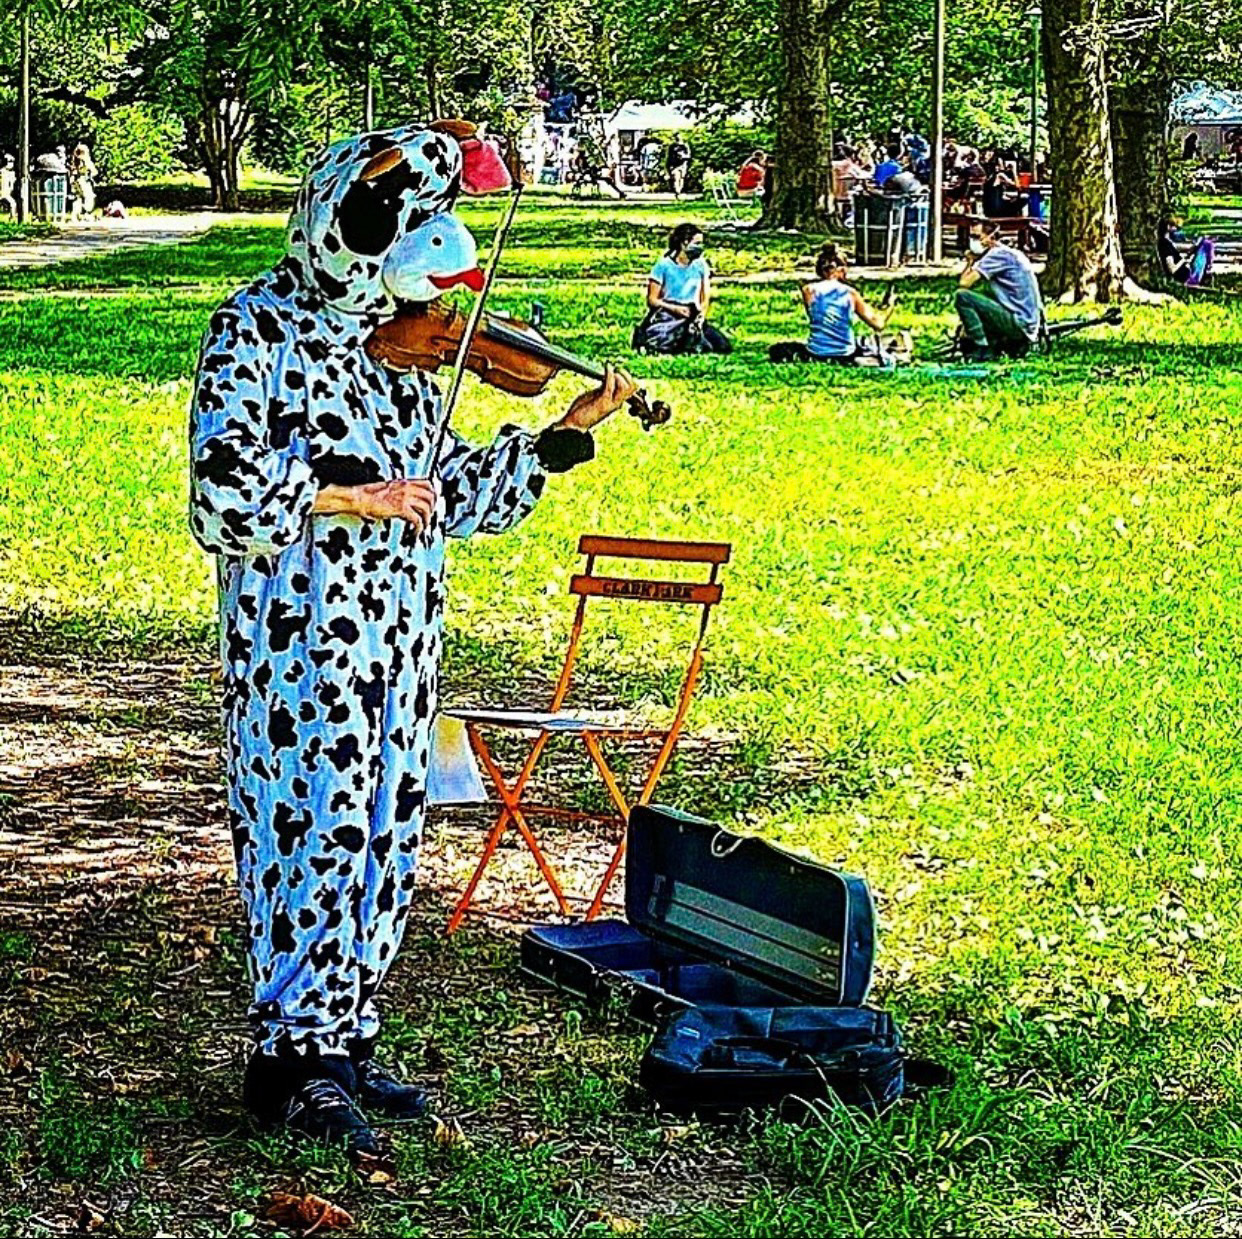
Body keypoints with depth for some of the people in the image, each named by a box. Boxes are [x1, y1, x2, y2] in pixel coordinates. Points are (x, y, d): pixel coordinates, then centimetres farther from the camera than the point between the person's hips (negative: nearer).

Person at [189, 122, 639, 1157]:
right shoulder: (258, 330, -9)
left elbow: (450, 491, 16)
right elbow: (225, 483, -19)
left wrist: (570, 431, 10)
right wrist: (354, 496, -18)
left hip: (400, 631, 7)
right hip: (302, 632, -7)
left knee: (386, 829, 9)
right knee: (316, 827, -6)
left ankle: (345, 1039, 19)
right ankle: (291, 1058, 4)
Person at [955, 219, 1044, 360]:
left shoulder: (998, 254, -9)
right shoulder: (1008, 254, 21)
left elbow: (964, 284, -14)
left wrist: (971, 261, 2)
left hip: (1018, 323, -10)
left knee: (962, 296, -13)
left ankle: (981, 350, -11)